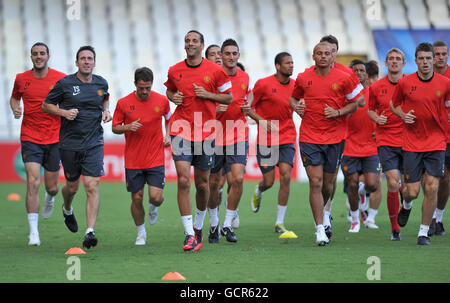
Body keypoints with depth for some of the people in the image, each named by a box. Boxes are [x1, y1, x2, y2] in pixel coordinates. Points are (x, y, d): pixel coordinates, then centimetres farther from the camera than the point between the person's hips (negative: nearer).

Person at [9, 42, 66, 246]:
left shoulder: (60, 79, -2)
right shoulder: (21, 79, 2)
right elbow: (14, 97, 20)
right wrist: (15, 108, -1)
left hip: (54, 139, 0)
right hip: (30, 138, 0)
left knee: (52, 187, 8)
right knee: (33, 182, -15)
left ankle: (50, 198, 49)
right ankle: (33, 232, -12)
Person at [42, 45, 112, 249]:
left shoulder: (101, 83, 5)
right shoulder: (64, 84, -5)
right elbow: (46, 105, 4)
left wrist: (105, 111, 7)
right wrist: (64, 112, -13)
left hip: (94, 144, 1)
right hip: (69, 143, -1)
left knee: (92, 186, -13)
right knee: (72, 186, 12)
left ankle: (90, 232, -15)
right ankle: (67, 210, 47)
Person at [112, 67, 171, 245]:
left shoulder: (162, 100, -1)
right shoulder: (123, 103, -5)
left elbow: (169, 118, 19)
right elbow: (115, 128, 4)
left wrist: (167, 135, 3)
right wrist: (128, 127, -16)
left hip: (156, 159, 0)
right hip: (133, 161, 0)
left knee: (156, 197, -10)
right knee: (136, 199, 2)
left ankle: (153, 207, 28)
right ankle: (141, 233, 23)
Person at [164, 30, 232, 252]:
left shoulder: (215, 71, -2)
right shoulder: (174, 71, 4)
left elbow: (229, 97, 4)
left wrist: (207, 94, -12)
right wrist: (173, 97, 0)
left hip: (206, 131, 0)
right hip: (181, 130, 0)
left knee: (202, 184, 9)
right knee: (183, 180, -13)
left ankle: (198, 226, 33)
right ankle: (189, 234, -11)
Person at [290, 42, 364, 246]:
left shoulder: (343, 78, -3)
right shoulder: (303, 78, 2)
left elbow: (357, 101, 5)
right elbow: (294, 98, 20)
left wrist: (338, 112, -10)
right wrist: (296, 106, -3)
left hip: (335, 137, 0)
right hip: (309, 137, 0)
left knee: (328, 184, 9)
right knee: (315, 183, -9)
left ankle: (323, 211, 41)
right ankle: (320, 230, -8)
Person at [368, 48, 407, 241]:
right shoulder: (376, 87, 4)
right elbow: (370, 109, 17)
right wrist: (376, 118, -4)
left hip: (407, 140, 1)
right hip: (386, 141, -1)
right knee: (392, 184, -14)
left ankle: (406, 201, 38)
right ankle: (395, 228, -1)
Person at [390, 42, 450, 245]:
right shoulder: (404, 83, -3)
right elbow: (394, 104, 14)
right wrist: (404, 115, -5)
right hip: (411, 143, 0)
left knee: (432, 188, -9)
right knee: (412, 191, -3)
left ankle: (423, 232, 5)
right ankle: (406, 204, 36)